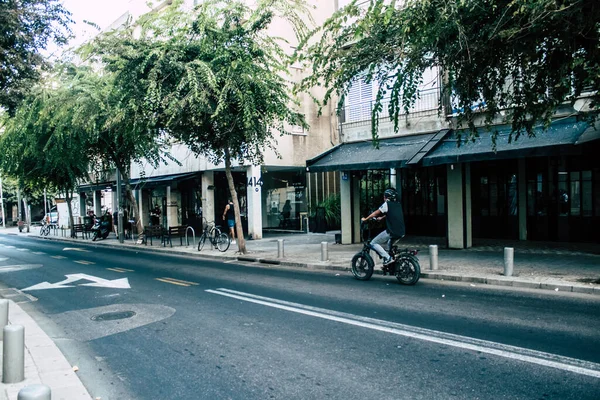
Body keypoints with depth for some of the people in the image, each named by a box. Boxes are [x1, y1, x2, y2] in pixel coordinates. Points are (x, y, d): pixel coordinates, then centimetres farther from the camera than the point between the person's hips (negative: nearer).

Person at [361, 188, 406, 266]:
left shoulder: (387, 204, -4)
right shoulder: (398, 204, 17)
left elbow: (375, 213, 1)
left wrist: (365, 219, 13)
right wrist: (381, 217, 46)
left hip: (392, 232, -8)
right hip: (401, 232, 8)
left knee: (373, 243, 2)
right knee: (389, 242, 37)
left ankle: (388, 258, -9)